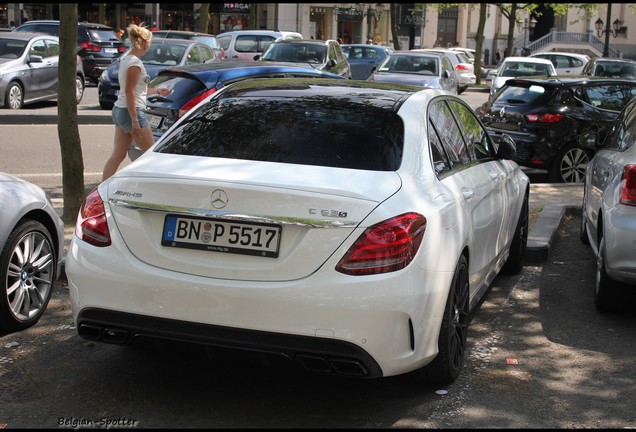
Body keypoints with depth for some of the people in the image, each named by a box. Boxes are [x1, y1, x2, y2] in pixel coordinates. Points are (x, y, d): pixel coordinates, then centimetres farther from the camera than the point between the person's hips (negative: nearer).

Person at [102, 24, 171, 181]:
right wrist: (134, 121, -22)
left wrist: (157, 91, 31)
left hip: (119, 110, 10)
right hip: (131, 111, -10)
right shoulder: (135, 62, -15)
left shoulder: (126, 60, 14)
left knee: (117, 156, 9)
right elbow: (129, 92, -20)